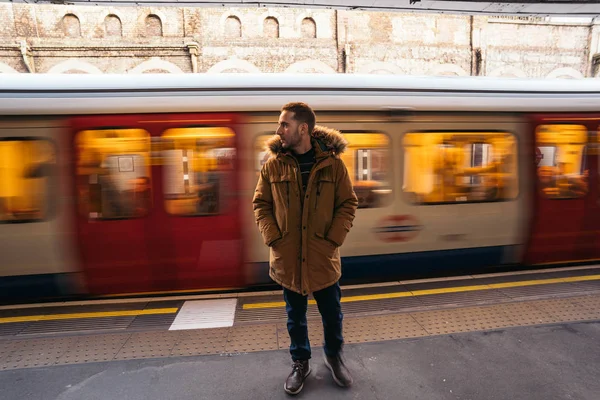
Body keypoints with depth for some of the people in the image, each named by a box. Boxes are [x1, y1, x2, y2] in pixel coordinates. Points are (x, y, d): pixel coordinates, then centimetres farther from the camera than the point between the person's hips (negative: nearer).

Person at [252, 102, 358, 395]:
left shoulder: (332, 163, -7)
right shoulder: (273, 165, -4)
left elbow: (348, 204, -2)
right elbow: (260, 204, 2)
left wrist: (334, 239, -11)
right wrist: (272, 238, -10)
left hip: (323, 257, 0)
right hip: (287, 257, 1)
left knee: (332, 313, 17)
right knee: (295, 316, 18)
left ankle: (334, 357, 44)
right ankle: (300, 363, 41)